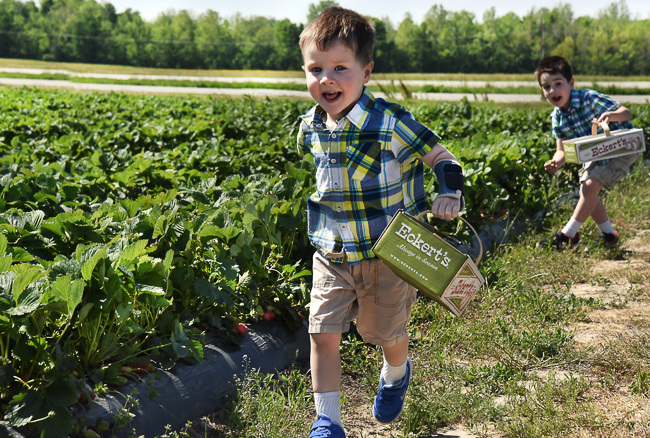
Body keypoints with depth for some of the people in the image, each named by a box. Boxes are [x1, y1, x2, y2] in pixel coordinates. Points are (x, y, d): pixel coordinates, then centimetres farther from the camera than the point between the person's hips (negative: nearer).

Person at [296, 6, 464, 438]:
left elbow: (442, 157, -10)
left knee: (389, 333, 15)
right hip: (331, 254, 4)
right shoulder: (311, 127, -3)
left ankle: (395, 374, 52)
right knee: (323, 333, -2)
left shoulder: (391, 123, -19)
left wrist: (450, 194, -27)